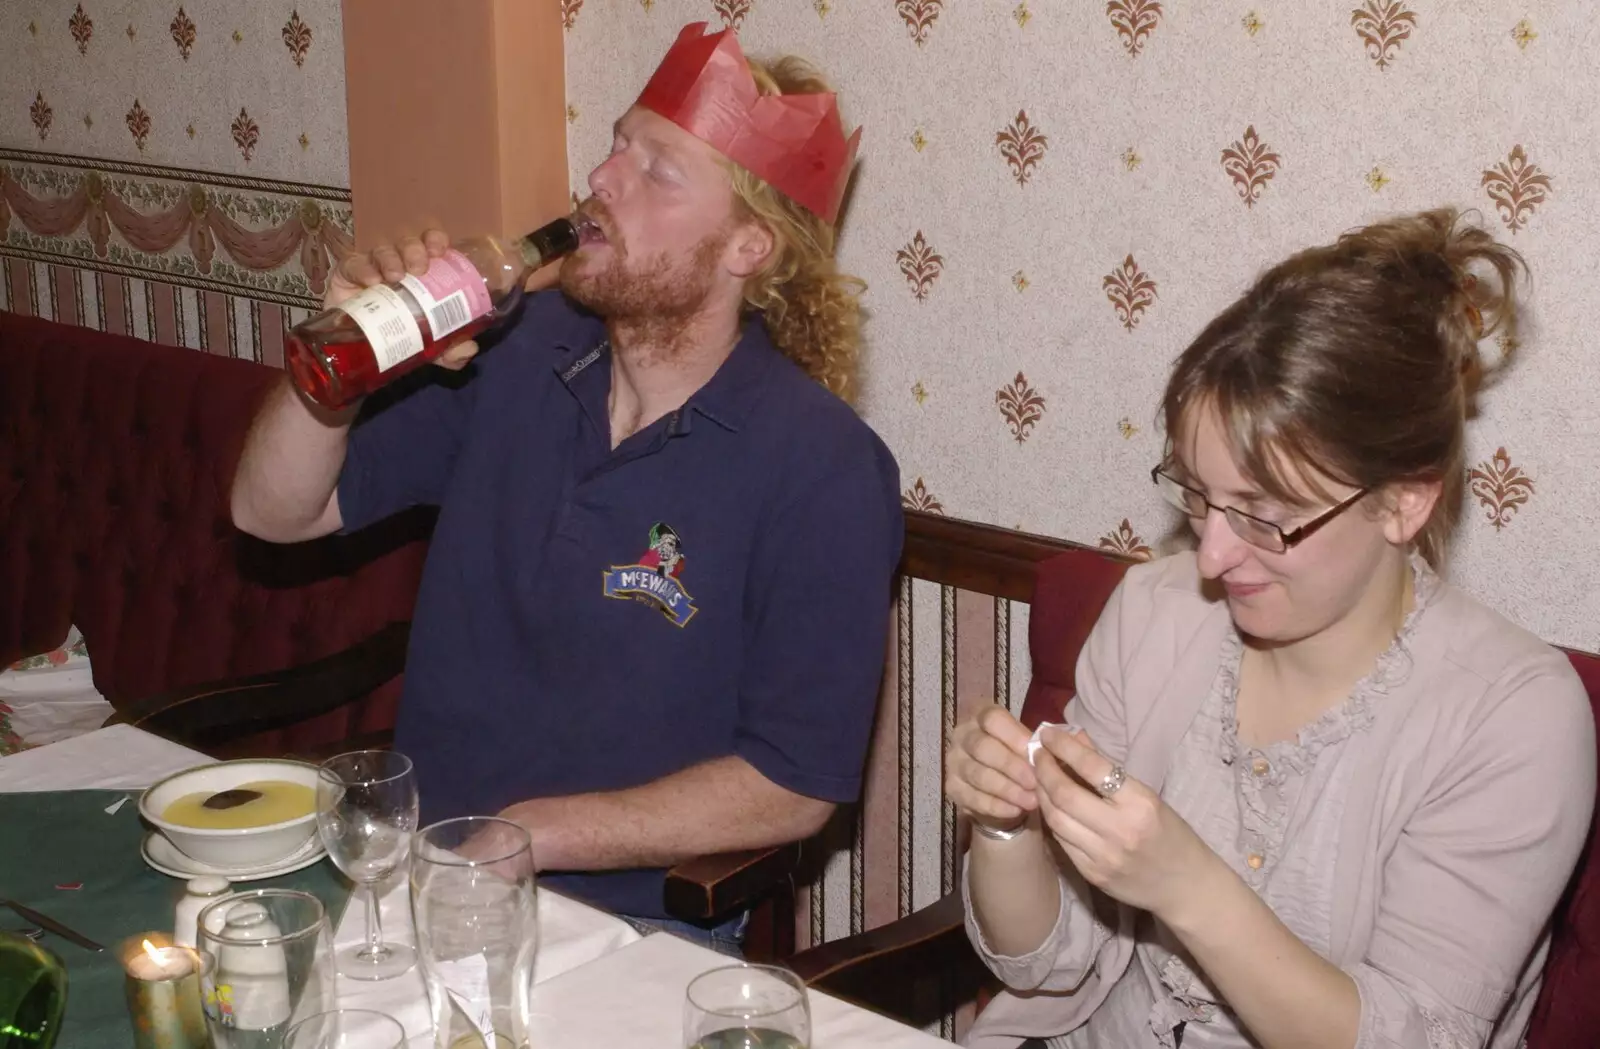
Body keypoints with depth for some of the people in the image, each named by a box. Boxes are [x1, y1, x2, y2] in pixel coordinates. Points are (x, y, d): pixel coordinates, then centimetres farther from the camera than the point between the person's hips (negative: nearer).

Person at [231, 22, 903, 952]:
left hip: (634, 917, -5)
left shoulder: (821, 468, -14)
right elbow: (275, 513, 9)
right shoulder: (516, 355, 3)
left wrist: (524, 835, -17)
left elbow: (795, 787, -15)